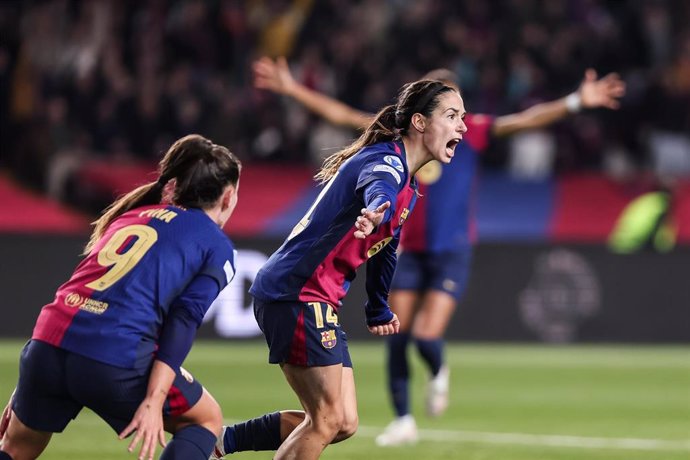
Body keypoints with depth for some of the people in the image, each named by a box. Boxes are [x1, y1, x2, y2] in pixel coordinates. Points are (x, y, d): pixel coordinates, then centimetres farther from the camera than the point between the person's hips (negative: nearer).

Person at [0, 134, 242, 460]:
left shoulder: (132, 215, 27)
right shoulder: (218, 247, 10)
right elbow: (181, 324, -4)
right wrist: (153, 402, -12)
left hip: (46, 345, 5)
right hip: (116, 360, -5)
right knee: (206, 420, 20)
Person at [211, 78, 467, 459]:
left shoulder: (409, 188, 16)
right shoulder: (385, 160, -15)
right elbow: (379, 189, -42)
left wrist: (378, 311, 45)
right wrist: (374, 214, -65)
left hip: (318, 301, 10)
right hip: (295, 293, -10)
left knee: (343, 423, 8)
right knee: (328, 420, -11)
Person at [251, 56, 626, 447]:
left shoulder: (470, 132, -4)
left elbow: (524, 120, -13)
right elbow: (340, 115, 6)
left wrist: (576, 102, -25)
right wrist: (293, 89, 3)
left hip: (452, 252, -3)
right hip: (409, 250, 3)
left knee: (427, 337, -13)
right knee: (397, 339, 1)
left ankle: (439, 374, 22)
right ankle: (404, 421, 15)